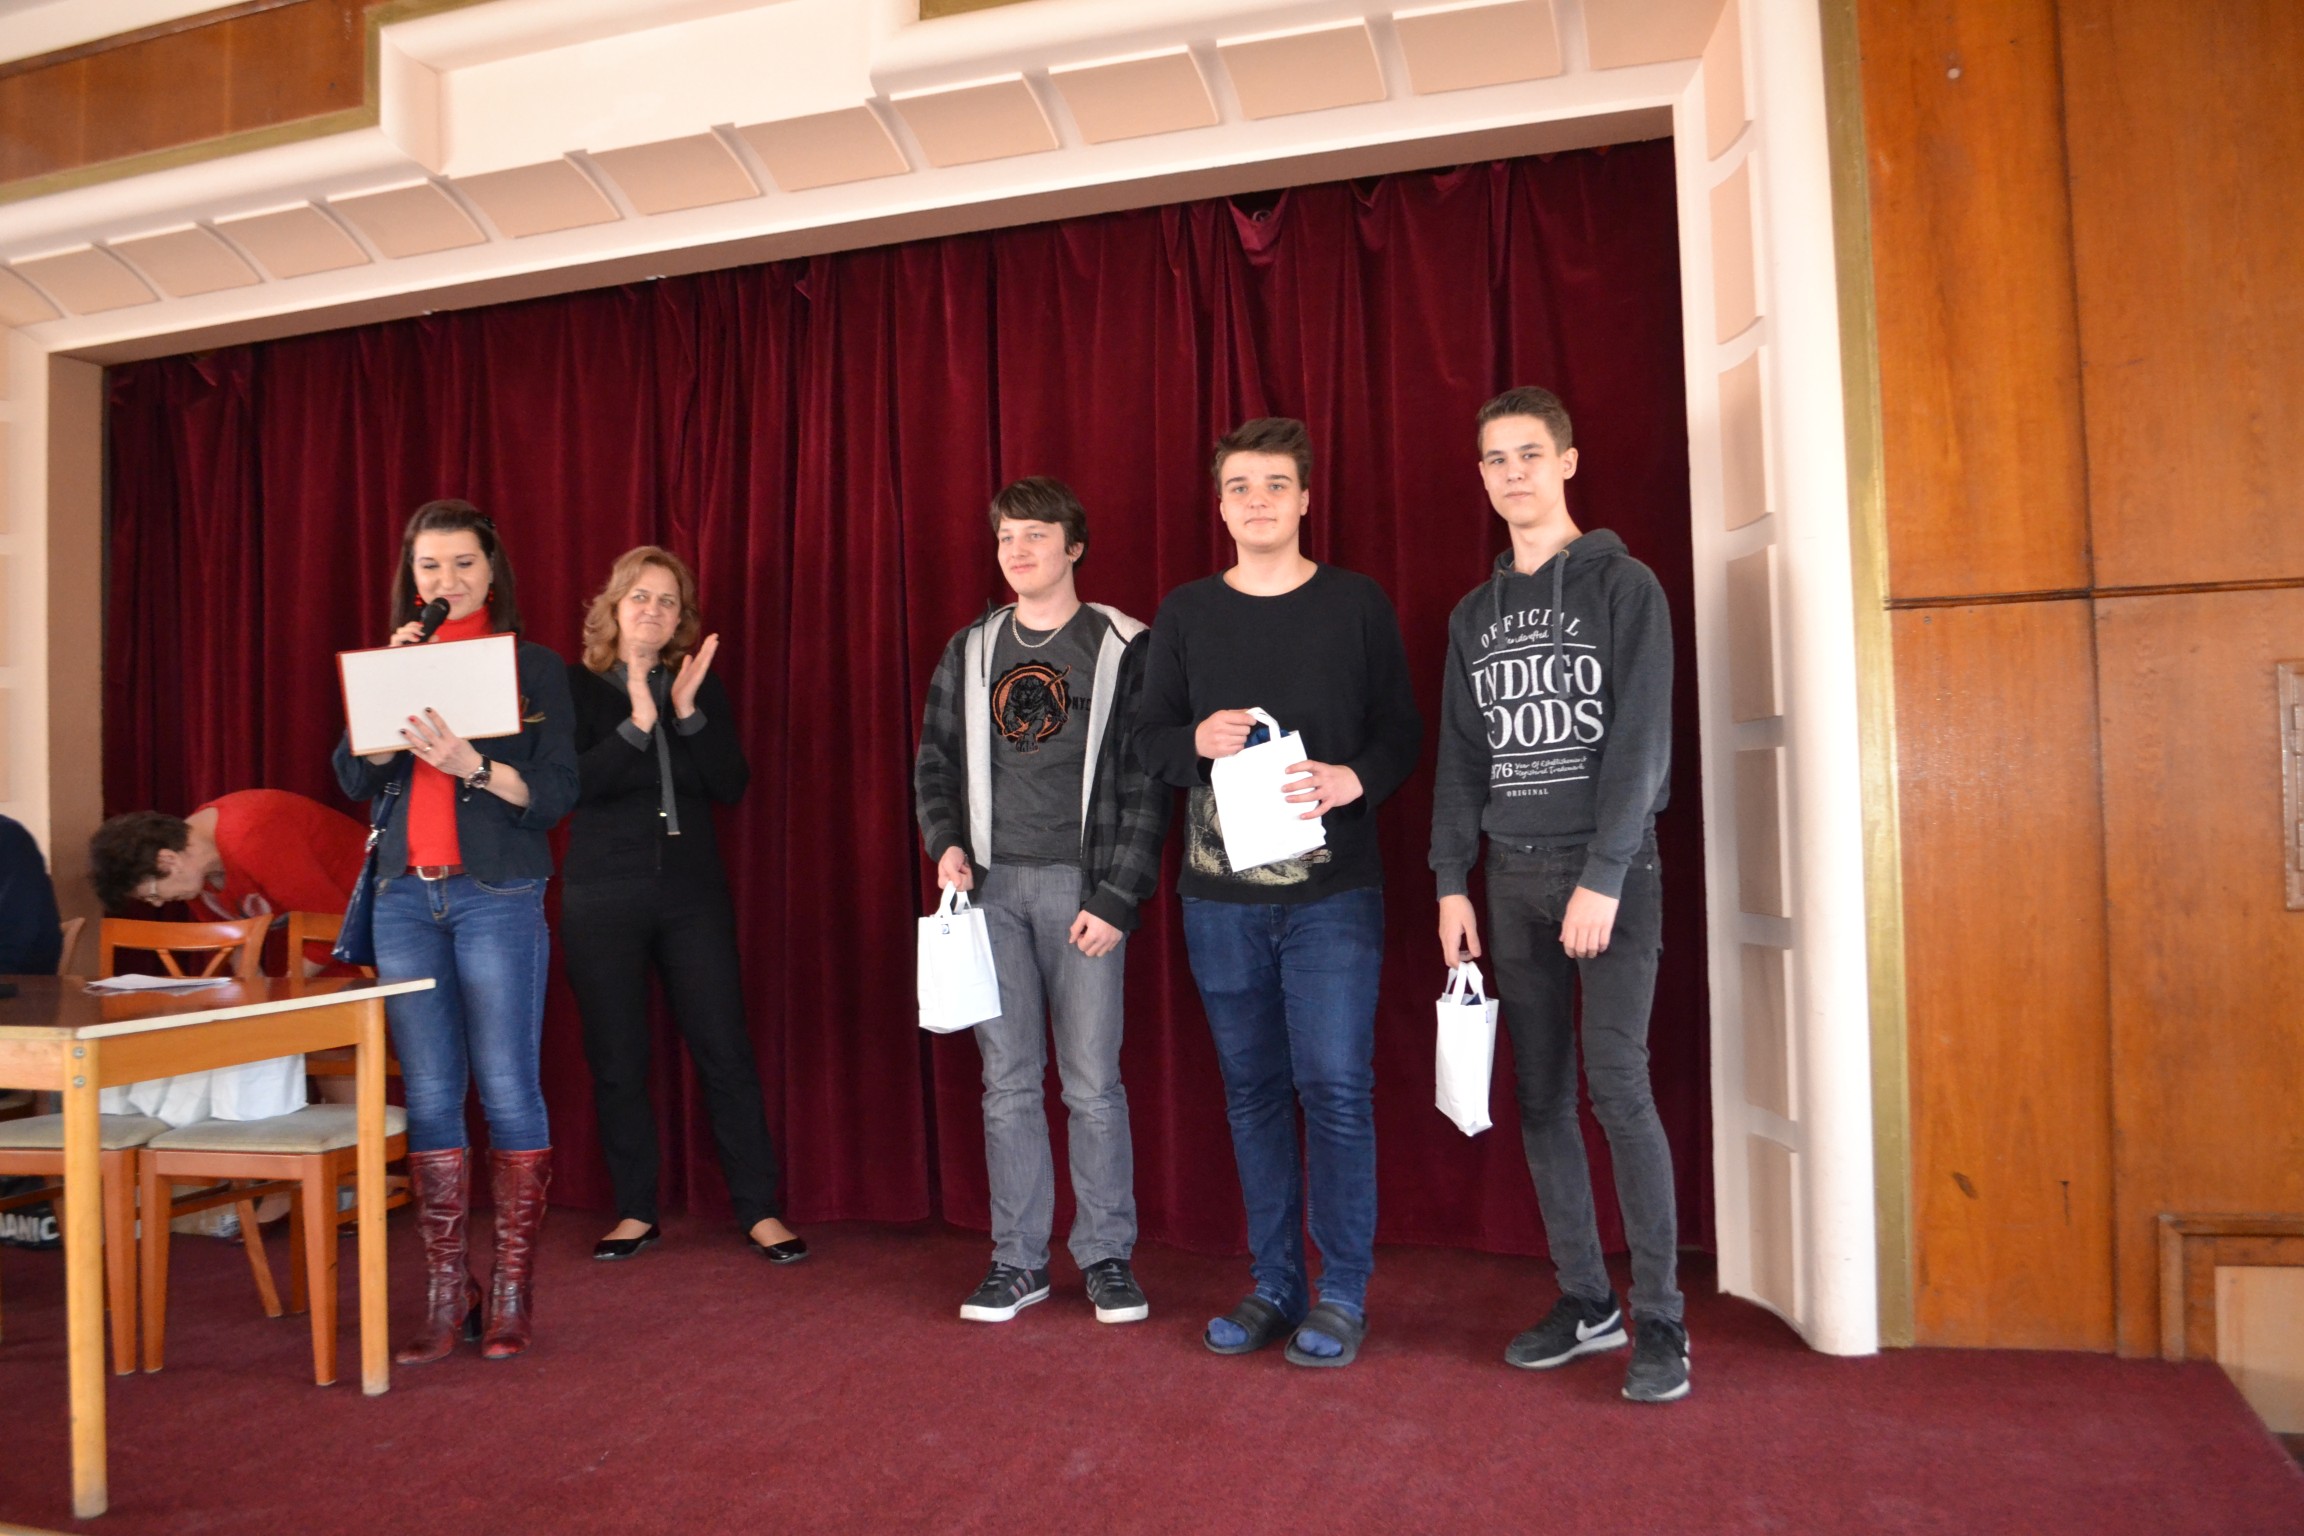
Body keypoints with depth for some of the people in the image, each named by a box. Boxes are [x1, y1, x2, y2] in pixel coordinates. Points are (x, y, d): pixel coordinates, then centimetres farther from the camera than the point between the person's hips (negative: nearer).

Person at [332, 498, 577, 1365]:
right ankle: (444, 1291, 12)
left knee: (507, 1089, -3)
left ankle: (512, 1290, 7)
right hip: (404, 897, 4)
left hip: (497, 897, -4)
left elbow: (556, 794, -4)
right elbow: (354, 780, 4)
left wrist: (470, 764, -19)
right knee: (429, 1095, 5)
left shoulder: (533, 667, 3)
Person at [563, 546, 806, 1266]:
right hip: (602, 897, -1)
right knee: (617, 1062, 5)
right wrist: (637, 722, -20)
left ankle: (761, 1210, 7)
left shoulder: (701, 687, 9)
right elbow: (571, 784, -12)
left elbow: (732, 786, -2)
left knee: (726, 1052, -1)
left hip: (693, 891, 1)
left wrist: (687, 712, -12)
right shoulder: (576, 687, 2)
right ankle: (635, 1211, 21)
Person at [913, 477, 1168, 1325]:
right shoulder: (971, 651, 12)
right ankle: (1018, 1258, 17)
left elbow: (1146, 783, -3)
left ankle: (1108, 1255, 15)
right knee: (1007, 1081, 7)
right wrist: (946, 844, -2)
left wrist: (1117, 898, -9)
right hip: (991, 885, 3)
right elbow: (935, 762, 16)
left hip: (1081, 885, -3)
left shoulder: (1123, 648, 0)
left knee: (1093, 1082, 0)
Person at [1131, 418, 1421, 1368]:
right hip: (1219, 894, 3)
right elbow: (1146, 737, 9)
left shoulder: (1357, 604, 4)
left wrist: (1354, 778, -16)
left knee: (1335, 1086, -4)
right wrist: (1198, 740, -12)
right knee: (1252, 1089, 10)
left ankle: (1342, 1294, 11)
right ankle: (1274, 1286, 22)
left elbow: (1402, 728, 3)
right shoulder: (1184, 613, 9)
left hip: (1332, 889, -2)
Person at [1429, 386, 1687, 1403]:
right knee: (1541, 1095, 6)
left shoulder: (1623, 587, -1)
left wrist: (1602, 877, -16)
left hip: (1609, 868, -5)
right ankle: (1586, 1303, 17)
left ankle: (1660, 1322, 2)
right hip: (1513, 874, 5)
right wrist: (1451, 880, 5)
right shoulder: (1474, 614, 14)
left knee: (1619, 1088, -9)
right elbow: (1460, 756, 13)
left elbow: (1641, 741, -9)